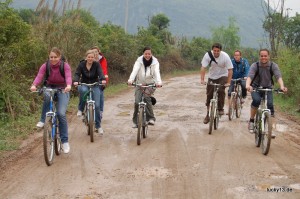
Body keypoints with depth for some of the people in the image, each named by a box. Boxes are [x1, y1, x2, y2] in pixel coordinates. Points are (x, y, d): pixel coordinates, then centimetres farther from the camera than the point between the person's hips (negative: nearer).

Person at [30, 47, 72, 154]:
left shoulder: (65, 66, -15)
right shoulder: (45, 66, -10)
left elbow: (68, 77, -32)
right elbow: (39, 76, -25)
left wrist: (68, 85, -55)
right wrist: (34, 85, -47)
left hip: (62, 90, -2)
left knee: (61, 114, -17)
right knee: (47, 96, -37)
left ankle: (65, 141, -5)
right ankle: (43, 120, -19)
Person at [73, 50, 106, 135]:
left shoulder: (96, 64, -8)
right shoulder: (81, 64, -7)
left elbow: (100, 73, -22)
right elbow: (77, 74, -16)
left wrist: (103, 79, -44)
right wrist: (75, 81, -38)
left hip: (95, 85, 0)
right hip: (84, 85, 0)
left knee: (97, 105, -10)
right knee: (83, 90, -39)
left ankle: (98, 126, 4)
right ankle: (80, 109, -18)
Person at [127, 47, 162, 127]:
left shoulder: (155, 62, -10)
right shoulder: (139, 61, -9)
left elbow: (157, 72, -26)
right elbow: (135, 70, -24)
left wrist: (159, 82, -45)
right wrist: (130, 80, -43)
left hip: (150, 84, -1)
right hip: (140, 83, 1)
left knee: (146, 97, -29)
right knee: (137, 102, -12)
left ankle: (151, 118, -21)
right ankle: (136, 121, 7)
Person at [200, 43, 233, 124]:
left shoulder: (225, 56, -23)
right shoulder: (208, 55, -20)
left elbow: (230, 70, -22)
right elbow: (203, 68, -21)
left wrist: (228, 82, -29)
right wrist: (202, 79, -32)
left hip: (222, 76, -2)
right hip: (212, 77, 2)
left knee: (221, 91, -25)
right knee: (209, 95, 0)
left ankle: (221, 109, -7)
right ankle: (208, 115, 12)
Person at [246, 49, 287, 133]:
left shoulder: (273, 65, -13)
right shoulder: (255, 65, -16)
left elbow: (278, 76, -28)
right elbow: (250, 76, -31)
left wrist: (282, 86, -48)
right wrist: (247, 85, -53)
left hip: (268, 88, 2)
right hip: (256, 88, -1)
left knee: (270, 104, -19)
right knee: (256, 100, -31)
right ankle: (251, 121, -14)